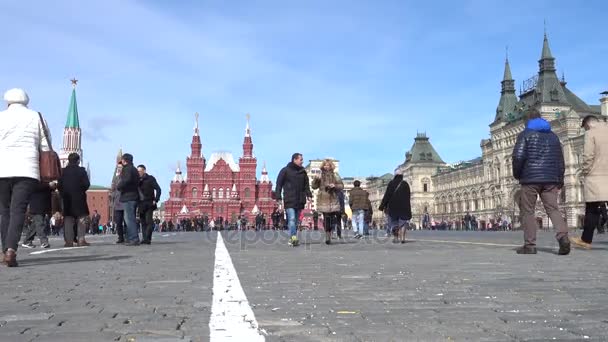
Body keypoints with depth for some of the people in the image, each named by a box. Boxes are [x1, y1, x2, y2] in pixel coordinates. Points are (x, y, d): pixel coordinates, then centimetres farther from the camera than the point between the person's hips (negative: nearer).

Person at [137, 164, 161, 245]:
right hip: (141, 205, 5)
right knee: (143, 222, 5)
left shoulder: (150, 178, -1)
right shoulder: (138, 180, 13)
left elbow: (158, 189, -5)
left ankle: (147, 239, -15)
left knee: (149, 221, -12)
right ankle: (144, 238, 7)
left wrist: (156, 200, -13)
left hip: (149, 204, -5)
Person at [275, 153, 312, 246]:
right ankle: (293, 238, -25)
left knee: (296, 221, 8)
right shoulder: (285, 171, 0)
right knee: (292, 219, -17)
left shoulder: (303, 172, 14)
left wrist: (308, 194, 4)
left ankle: (292, 239, 15)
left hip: (299, 201, 5)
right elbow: (279, 184, -1)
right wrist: (278, 196, -9)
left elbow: (306, 185, 19)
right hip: (289, 200, -5)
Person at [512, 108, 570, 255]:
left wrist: (517, 174, 4)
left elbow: (518, 157, -11)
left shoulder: (525, 134, 1)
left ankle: (530, 244, -1)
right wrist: (560, 180, 20)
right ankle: (563, 236, -20)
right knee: (553, 208, 3)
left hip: (530, 178, -4)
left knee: (527, 211, 3)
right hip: (550, 179, 4)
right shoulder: (553, 136, 17)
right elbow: (560, 160, 16)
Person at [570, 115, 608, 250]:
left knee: (592, 210, 1)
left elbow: (588, 157, -12)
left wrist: (585, 173, 1)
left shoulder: (590, 133, -5)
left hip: (596, 177, -5)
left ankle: (586, 240, 9)